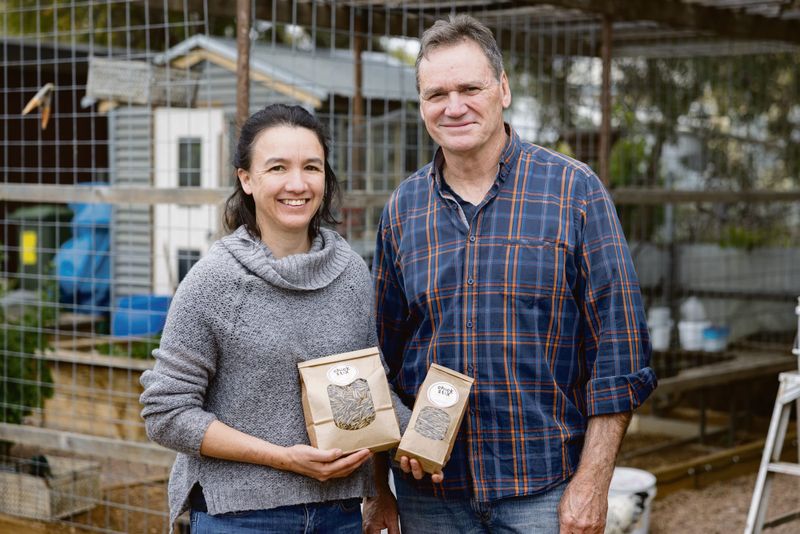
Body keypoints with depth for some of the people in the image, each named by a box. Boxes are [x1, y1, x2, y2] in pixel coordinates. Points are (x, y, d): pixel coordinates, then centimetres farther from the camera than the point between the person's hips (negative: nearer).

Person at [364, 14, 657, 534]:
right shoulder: (403, 209, 6)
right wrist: (377, 490, 8)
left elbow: (618, 345, -5)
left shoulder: (574, 190, -4)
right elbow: (381, 354, 11)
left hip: (545, 490, -3)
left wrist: (593, 482, -10)